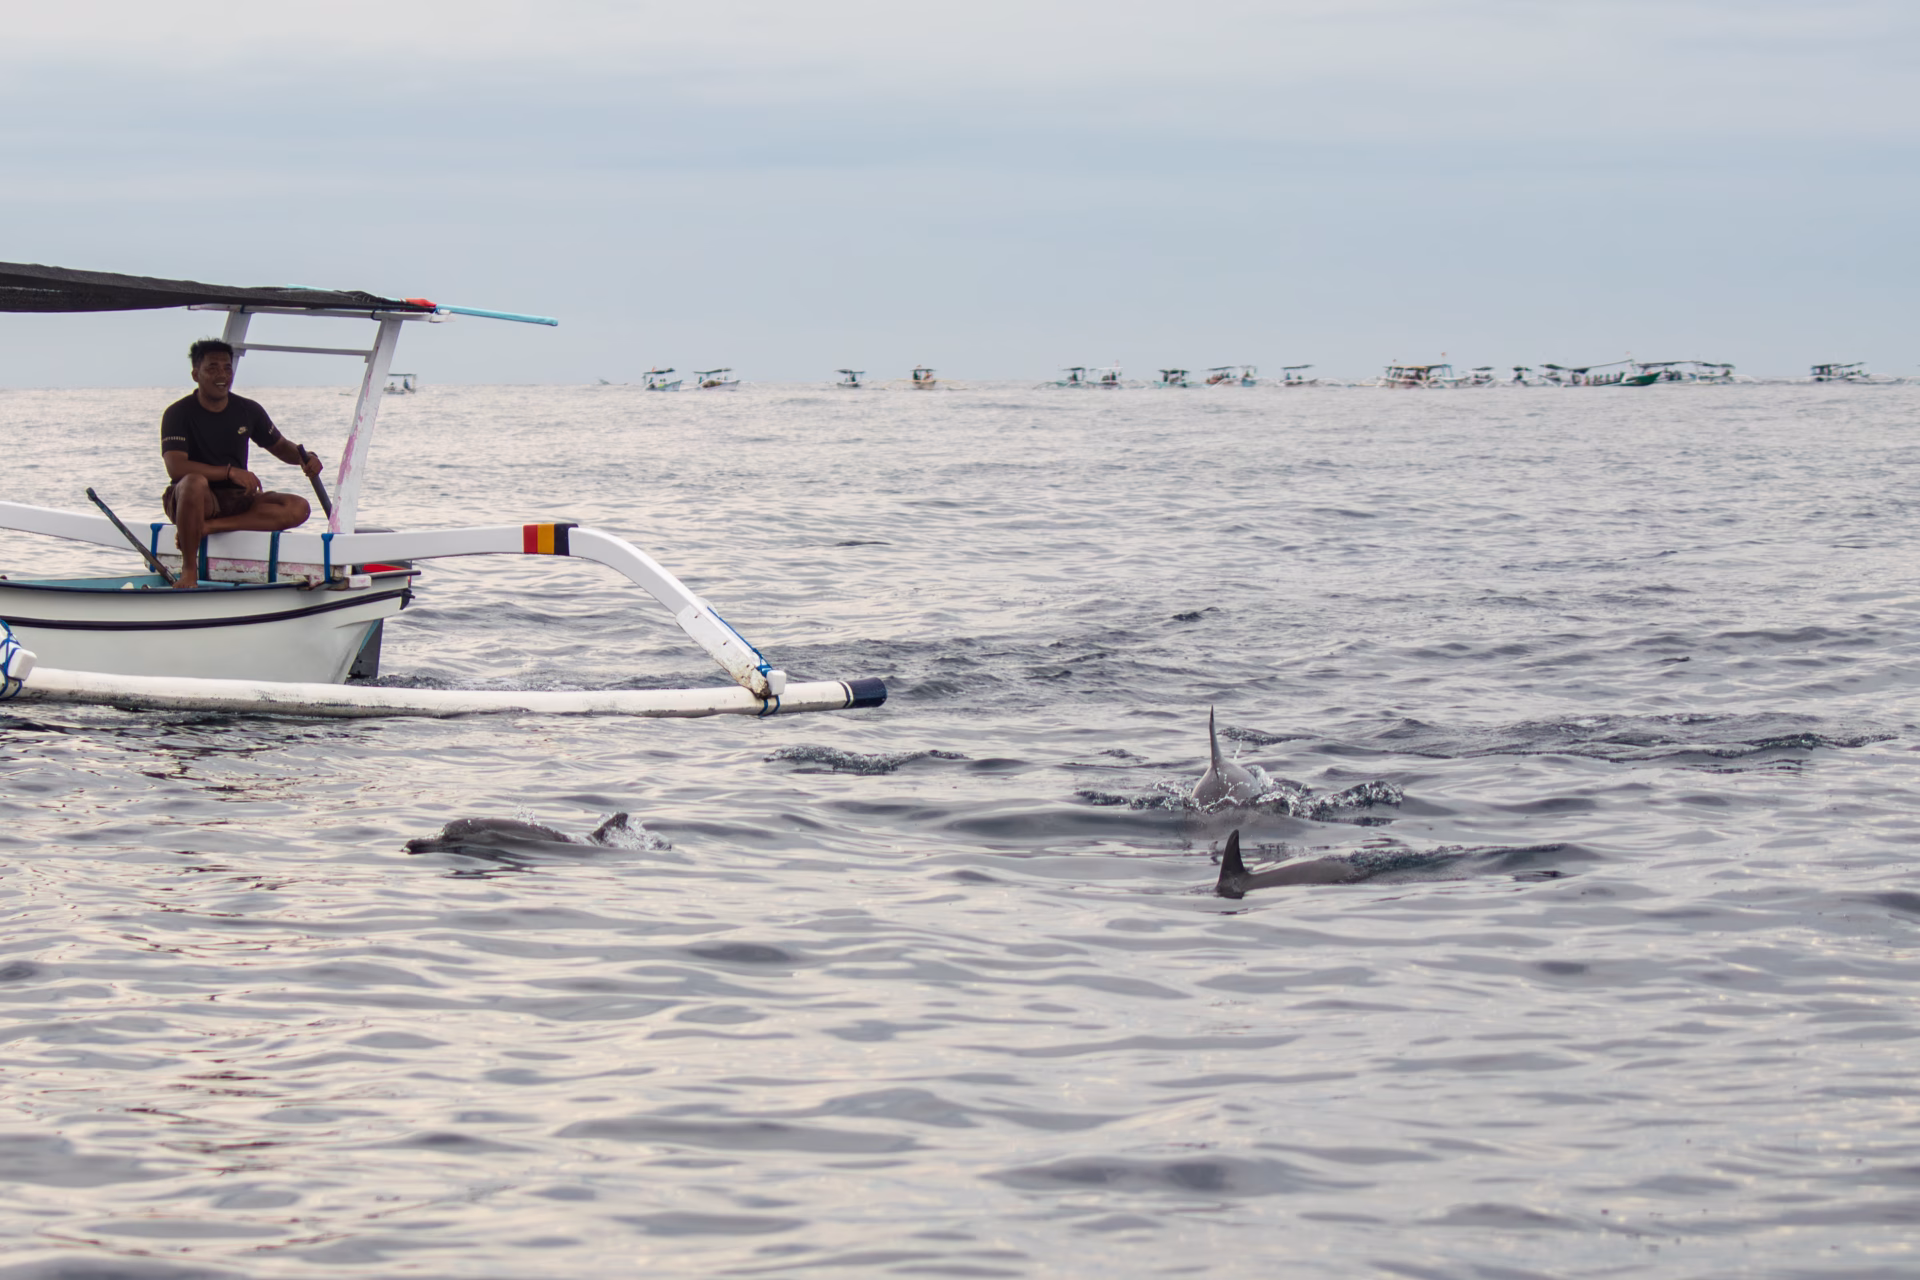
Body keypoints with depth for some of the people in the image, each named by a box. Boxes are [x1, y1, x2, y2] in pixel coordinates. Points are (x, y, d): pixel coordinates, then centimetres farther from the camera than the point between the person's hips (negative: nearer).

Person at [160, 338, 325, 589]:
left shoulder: (249, 411, 6)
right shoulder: (178, 414, -10)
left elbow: (280, 447, 18)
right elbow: (175, 467, -23)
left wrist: (304, 458, -7)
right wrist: (230, 471, -30)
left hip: (237, 500, 5)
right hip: (196, 501, -5)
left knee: (298, 509, -18)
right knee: (195, 482, -41)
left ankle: (207, 528, -24)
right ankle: (189, 570, -29)